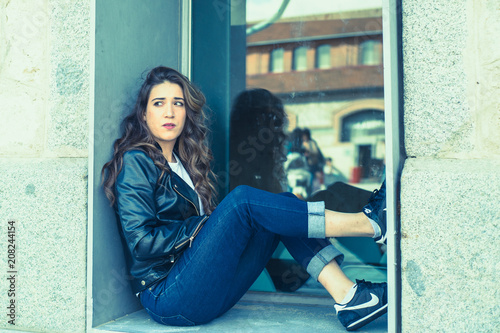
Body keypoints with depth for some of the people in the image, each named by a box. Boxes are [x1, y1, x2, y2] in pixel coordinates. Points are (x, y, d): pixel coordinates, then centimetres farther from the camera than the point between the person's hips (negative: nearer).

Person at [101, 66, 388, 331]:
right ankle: (371, 223, -18)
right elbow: (141, 243, -15)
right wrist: (201, 226, -12)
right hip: (169, 298, -7)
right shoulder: (136, 162, -6)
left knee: (283, 202, -7)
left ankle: (348, 297, -18)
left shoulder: (182, 161, 17)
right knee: (242, 199, -24)